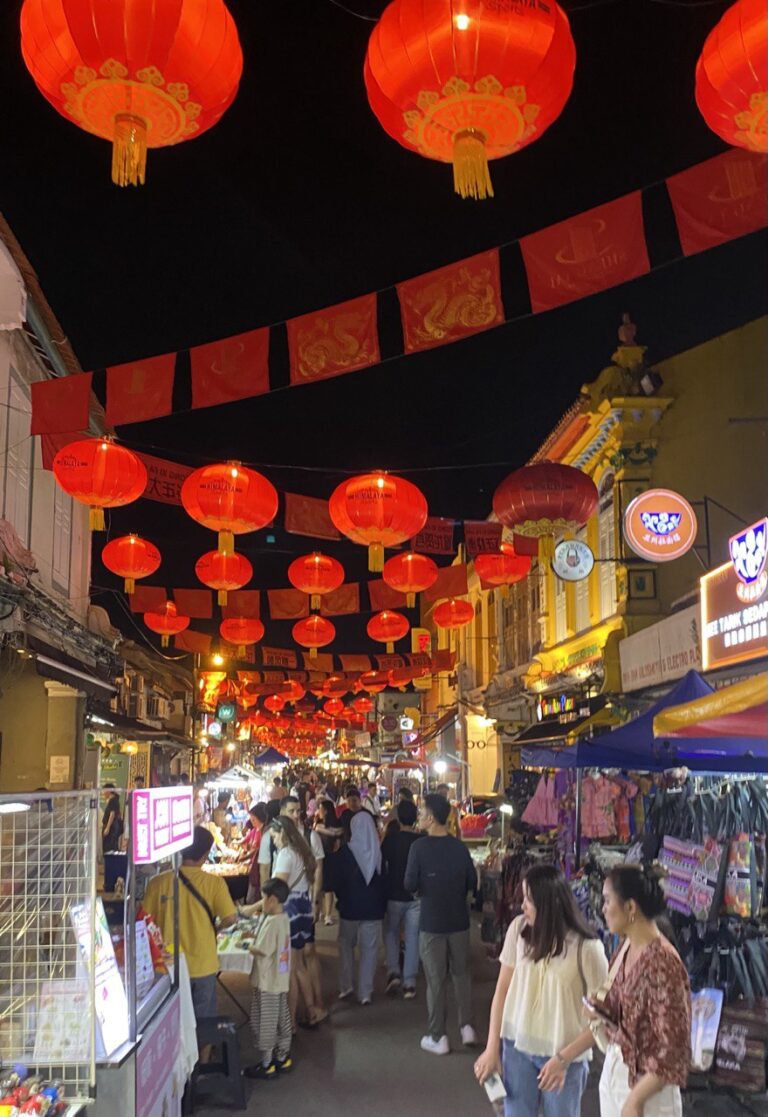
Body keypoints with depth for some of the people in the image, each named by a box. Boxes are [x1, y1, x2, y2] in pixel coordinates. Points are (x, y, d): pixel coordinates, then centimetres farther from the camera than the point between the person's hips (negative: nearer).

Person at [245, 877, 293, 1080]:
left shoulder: (271, 922, -24)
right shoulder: (283, 919, 5)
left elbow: (261, 950, -23)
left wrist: (248, 946, -5)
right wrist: (254, 936, 6)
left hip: (267, 982, -9)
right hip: (281, 979, 9)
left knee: (264, 1022, 4)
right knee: (282, 1018, 18)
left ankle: (266, 1064, 13)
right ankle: (283, 1058, 29)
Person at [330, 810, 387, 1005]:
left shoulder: (344, 852, -11)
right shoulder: (380, 852, -7)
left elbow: (335, 880, -4)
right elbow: (386, 879, 0)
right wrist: (383, 903, 10)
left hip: (350, 906, -1)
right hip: (374, 907, 1)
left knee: (346, 945, 18)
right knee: (369, 949, 9)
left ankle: (346, 986, 15)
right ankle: (365, 992, 9)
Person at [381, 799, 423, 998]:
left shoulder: (390, 838, -10)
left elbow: (382, 863, -4)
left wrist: (385, 887, 10)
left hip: (394, 894, 0)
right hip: (416, 896, 1)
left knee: (391, 933, 19)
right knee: (412, 938, 8)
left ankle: (393, 972, 4)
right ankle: (409, 983, 7)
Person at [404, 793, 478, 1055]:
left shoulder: (419, 847, -15)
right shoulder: (460, 847, -4)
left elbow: (410, 885, -13)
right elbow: (472, 883, 3)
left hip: (432, 922, -3)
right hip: (459, 920, 3)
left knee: (436, 979, 5)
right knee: (461, 973, 18)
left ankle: (438, 1038, 12)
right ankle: (467, 1026, 20)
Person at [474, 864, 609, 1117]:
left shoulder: (586, 947, -20)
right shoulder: (518, 929, -10)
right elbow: (502, 989, -2)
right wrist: (492, 1048, 0)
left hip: (564, 1054, -3)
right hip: (517, 1044, 3)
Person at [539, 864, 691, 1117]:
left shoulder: (661, 963, -25)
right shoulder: (626, 949, 1)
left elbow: (672, 1050, -23)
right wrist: (563, 1058, 13)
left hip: (645, 1085, -8)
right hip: (614, 1071, 8)